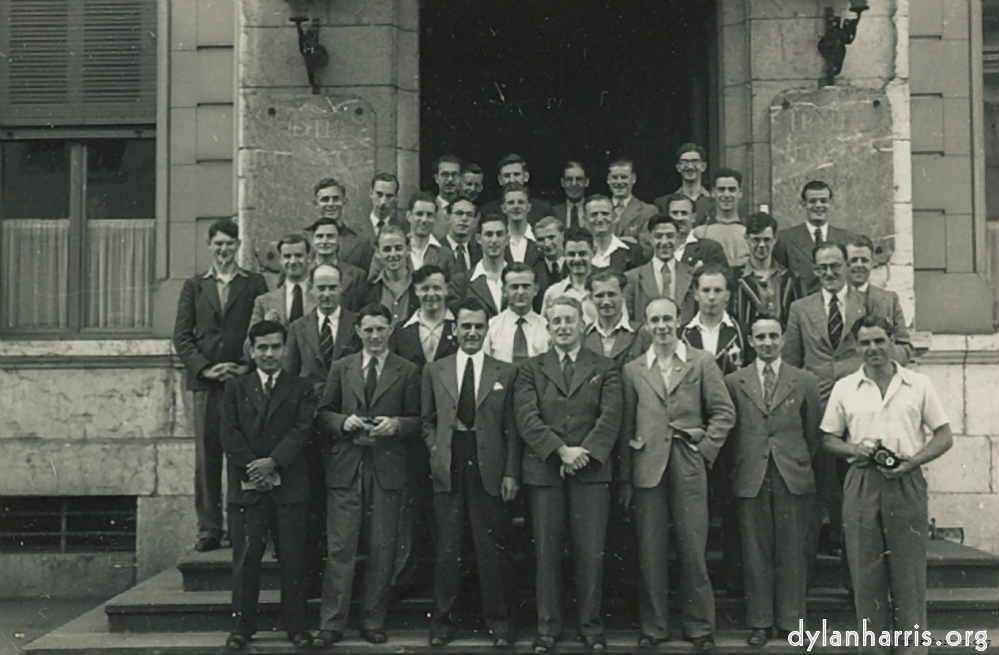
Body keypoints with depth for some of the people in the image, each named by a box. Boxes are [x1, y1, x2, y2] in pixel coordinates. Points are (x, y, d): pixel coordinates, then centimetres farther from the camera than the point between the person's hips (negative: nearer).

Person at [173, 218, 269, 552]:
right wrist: (204, 368, -5)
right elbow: (182, 336, 9)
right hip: (206, 381, 2)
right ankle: (209, 529, 6)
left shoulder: (255, 283, 10)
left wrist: (245, 366, -10)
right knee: (206, 458, 0)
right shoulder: (194, 286, 15)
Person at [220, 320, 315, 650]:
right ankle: (242, 625, 14)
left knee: (293, 558, 1)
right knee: (245, 559, 3)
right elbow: (230, 434, 4)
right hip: (246, 487, 1)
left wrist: (273, 462, -15)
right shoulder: (235, 387, 13)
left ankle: (297, 626, 10)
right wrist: (253, 469, -9)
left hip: (289, 486, -1)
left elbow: (303, 430, -3)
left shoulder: (301, 389, 10)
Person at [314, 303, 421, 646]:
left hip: (386, 467, -1)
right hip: (345, 467, 1)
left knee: (382, 550, 4)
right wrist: (343, 422, -7)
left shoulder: (407, 372, 7)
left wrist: (395, 425, -13)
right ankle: (331, 624, 5)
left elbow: (417, 421, 5)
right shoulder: (340, 368, 13)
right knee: (340, 548, -1)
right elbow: (323, 414, 12)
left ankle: (373, 623, 14)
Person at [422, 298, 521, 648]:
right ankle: (443, 619, 17)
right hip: (448, 469, 1)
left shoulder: (505, 373, 6)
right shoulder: (434, 370, 11)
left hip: (489, 469, -1)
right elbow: (427, 420, 15)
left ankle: (499, 620, 14)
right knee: (447, 547, 6)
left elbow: (512, 428, 3)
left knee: (492, 547, 2)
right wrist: (436, 450, -1)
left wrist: (511, 473, -3)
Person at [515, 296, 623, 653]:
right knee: (547, 552, 3)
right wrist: (561, 450, -13)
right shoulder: (531, 369, 12)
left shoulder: (605, 369, 12)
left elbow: (611, 417, 0)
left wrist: (585, 453, -14)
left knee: (591, 553, -1)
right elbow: (526, 418, -1)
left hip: (591, 471, 0)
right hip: (544, 471, 1)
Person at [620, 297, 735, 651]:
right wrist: (625, 479, 6)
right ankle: (653, 627, 16)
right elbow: (626, 425, 9)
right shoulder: (633, 369, 10)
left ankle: (699, 627, 13)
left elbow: (724, 412, 7)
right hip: (648, 468, 1)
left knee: (693, 549, 1)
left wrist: (705, 449, -4)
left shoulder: (701, 362, 7)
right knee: (650, 552, 4)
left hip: (689, 467, -1)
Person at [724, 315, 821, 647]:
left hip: (792, 478, 0)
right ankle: (759, 622, 12)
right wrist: (741, 462, 5)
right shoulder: (733, 382, 7)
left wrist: (800, 461, 9)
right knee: (755, 553, 4)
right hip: (750, 479, 0)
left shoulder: (805, 381, 7)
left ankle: (789, 622, 14)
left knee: (791, 552, 4)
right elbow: (729, 430, 11)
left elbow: (814, 432, 12)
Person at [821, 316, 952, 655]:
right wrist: (853, 449, -8)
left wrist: (912, 461, -10)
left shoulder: (918, 384, 6)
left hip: (907, 483, -1)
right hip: (861, 484, 1)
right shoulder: (844, 388, 9)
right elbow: (828, 438, 13)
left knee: (910, 569, 0)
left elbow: (945, 436, 6)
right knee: (866, 570, 3)